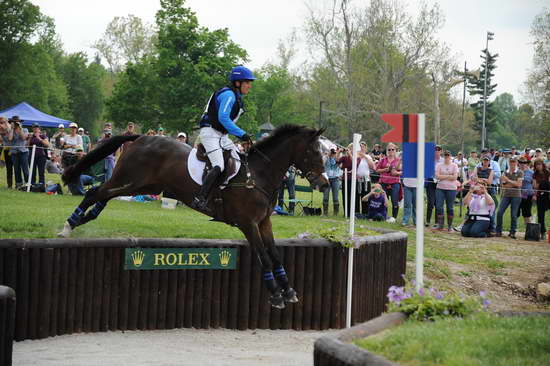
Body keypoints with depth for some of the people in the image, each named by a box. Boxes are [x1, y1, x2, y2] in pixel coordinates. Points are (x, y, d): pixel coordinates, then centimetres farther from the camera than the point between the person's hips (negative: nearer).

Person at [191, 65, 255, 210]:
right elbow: (223, 118, -25)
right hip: (210, 133, -11)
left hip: (222, 136, 11)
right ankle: (199, 199, -30)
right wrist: (241, 134, -25)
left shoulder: (237, 97, 17)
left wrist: (240, 136, 11)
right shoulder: (228, 95, -14)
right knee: (219, 166, -24)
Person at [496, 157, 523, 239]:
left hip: (516, 196, -3)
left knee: (514, 215, -3)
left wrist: (508, 180, -7)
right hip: (505, 195, 3)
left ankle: (512, 232, 6)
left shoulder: (520, 173, 4)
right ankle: (498, 231, 3)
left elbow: (519, 184, -8)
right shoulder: (505, 172, 11)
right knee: (499, 213, -7)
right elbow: (504, 185, 2)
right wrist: (514, 184, -8)